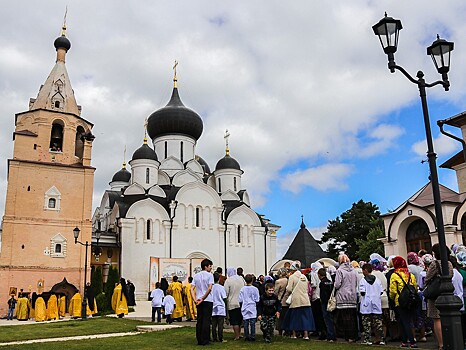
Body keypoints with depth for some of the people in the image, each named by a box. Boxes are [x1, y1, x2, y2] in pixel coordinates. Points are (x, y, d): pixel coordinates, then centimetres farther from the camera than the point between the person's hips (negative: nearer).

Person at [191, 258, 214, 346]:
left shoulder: (196, 276, 11)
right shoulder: (209, 275, -7)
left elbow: (192, 289, 5)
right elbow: (210, 288, -17)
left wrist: (195, 299, -2)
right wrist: (203, 298, -13)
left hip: (199, 301, 5)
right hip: (208, 300, -5)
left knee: (199, 321, 10)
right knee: (206, 321, 0)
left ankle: (199, 340, 14)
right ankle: (205, 340, 2)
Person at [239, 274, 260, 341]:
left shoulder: (242, 289, -2)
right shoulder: (255, 289, -7)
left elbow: (240, 300, 2)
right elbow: (257, 300, -3)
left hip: (245, 308, 2)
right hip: (252, 308, -2)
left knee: (246, 323, 6)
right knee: (252, 323, 3)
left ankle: (246, 337, 10)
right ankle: (252, 336, 4)